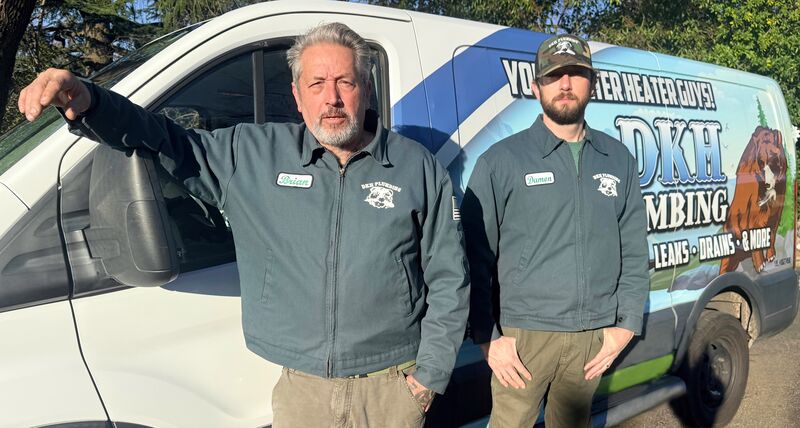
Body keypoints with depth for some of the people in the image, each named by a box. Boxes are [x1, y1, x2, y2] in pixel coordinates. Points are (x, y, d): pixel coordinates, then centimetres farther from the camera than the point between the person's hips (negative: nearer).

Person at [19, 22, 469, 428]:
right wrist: (87, 103, -19)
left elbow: (448, 281, -1)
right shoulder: (255, 154, -1)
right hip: (300, 387, 1)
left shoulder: (419, 168, -4)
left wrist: (429, 375, -3)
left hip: (391, 387, -1)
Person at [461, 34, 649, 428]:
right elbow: (476, 257, -7)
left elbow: (635, 251, 11)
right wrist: (487, 337, -9)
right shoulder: (501, 160, -5)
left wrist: (626, 324, 5)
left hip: (594, 336, 4)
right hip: (523, 334, -4)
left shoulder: (619, 160, 8)